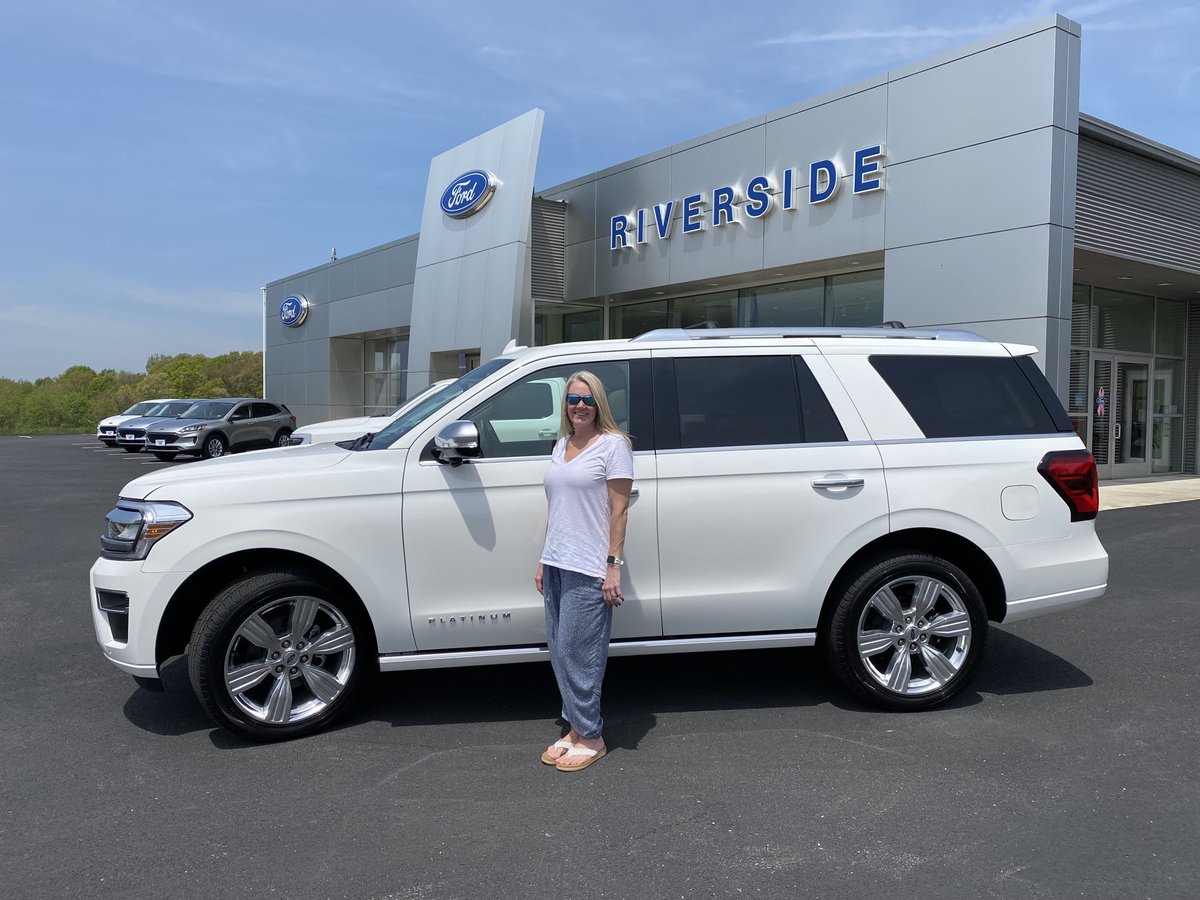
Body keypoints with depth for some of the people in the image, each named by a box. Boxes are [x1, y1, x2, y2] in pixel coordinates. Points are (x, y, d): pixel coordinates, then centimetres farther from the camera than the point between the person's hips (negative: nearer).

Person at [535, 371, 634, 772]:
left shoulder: (613, 444, -6)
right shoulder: (561, 446, 15)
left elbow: (619, 510, -11)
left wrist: (614, 566, -16)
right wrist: (543, 561, 16)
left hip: (589, 570, -7)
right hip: (556, 565, 7)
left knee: (578, 652, -3)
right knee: (560, 650, 11)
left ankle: (591, 737, 12)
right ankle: (575, 728, 24)